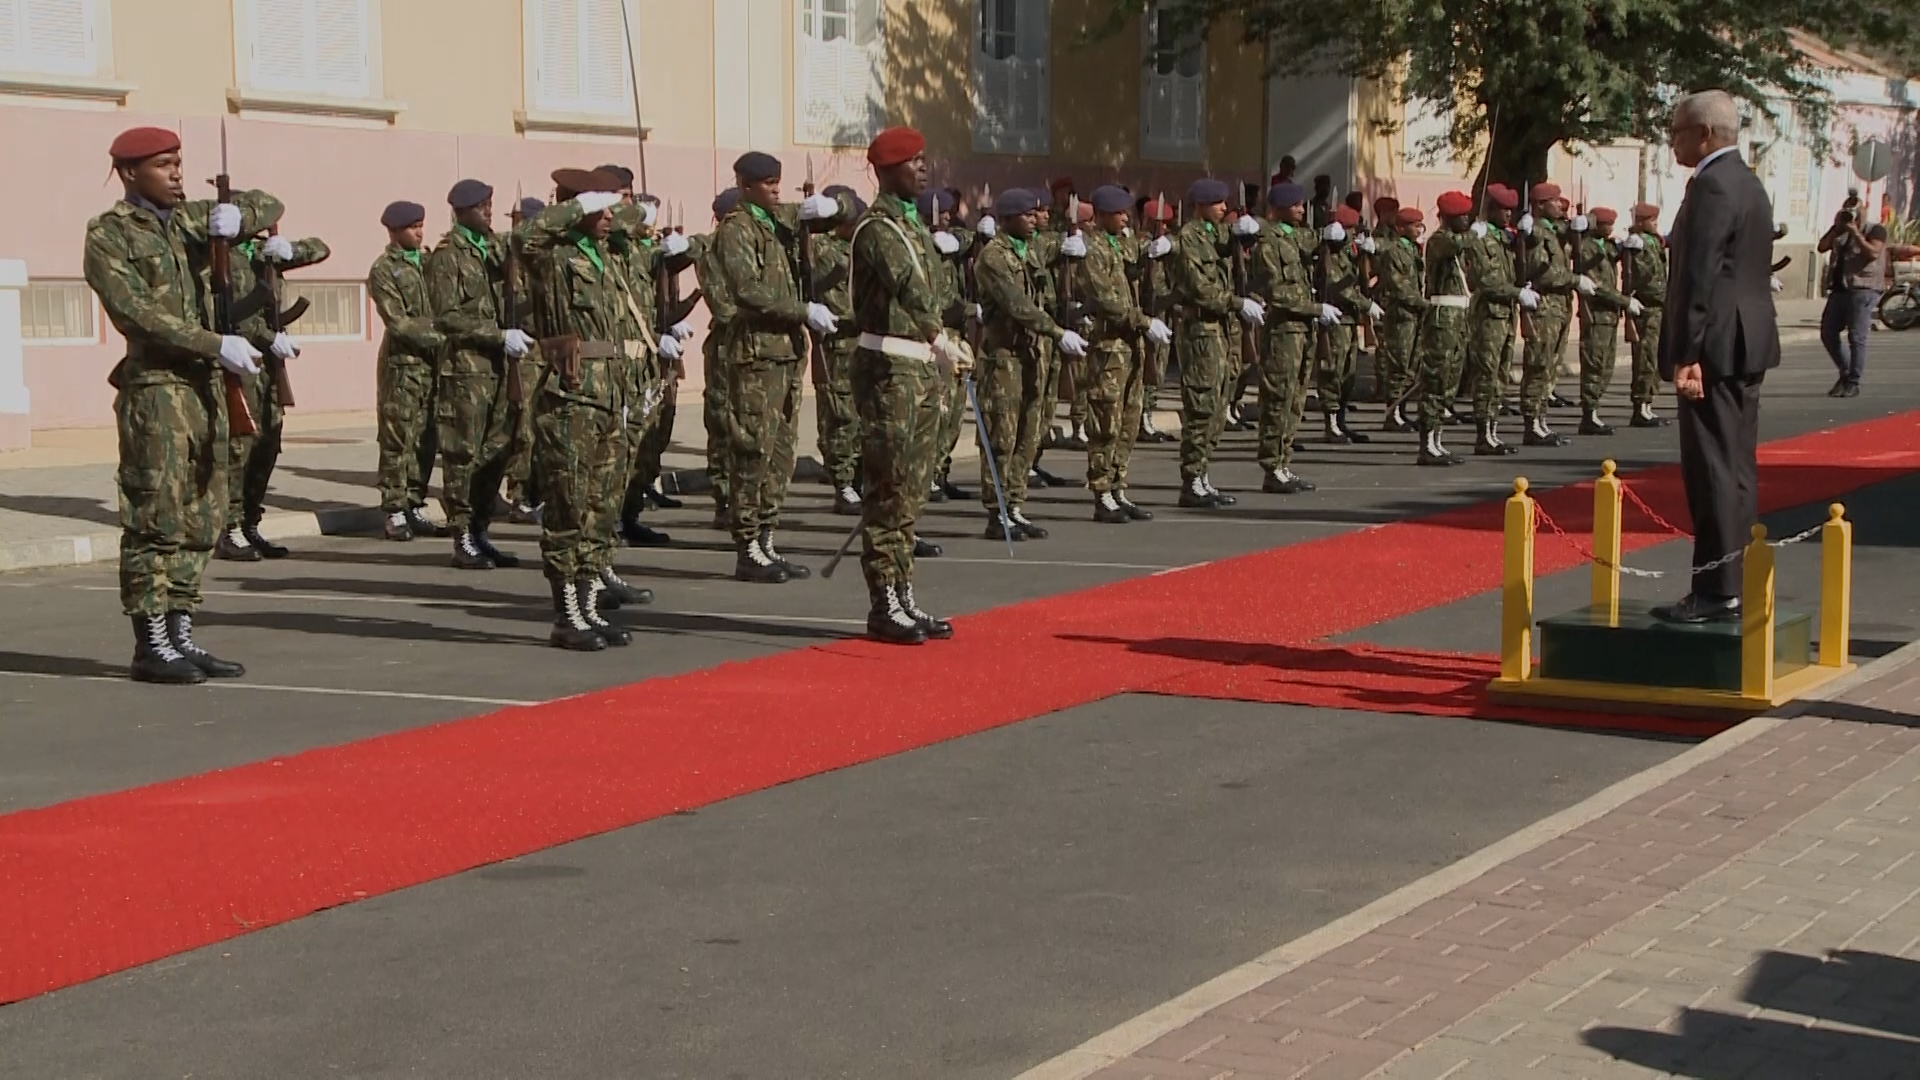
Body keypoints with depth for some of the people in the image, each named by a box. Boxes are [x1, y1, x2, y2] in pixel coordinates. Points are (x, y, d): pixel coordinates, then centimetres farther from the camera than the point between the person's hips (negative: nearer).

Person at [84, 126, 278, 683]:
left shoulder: (186, 218, 14)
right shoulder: (108, 236, -5)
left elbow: (268, 205, 21)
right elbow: (136, 313, -17)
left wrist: (238, 214, -3)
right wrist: (217, 344, -23)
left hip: (205, 386, 7)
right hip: (156, 389, -7)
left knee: (201, 518, 8)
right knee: (156, 517, -6)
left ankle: (180, 634, 15)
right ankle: (150, 647, -2)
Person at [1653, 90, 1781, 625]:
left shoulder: (1712, 186, -15)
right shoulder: (1747, 184, 17)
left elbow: (1699, 275, -21)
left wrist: (1686, 355, -23)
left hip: (1717, 346, -10)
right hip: (1748, 343, 10)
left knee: (1714, 471, -8)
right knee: (1736, 470, 13)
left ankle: (1716, 594, -7)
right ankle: (1733, 586, 19)